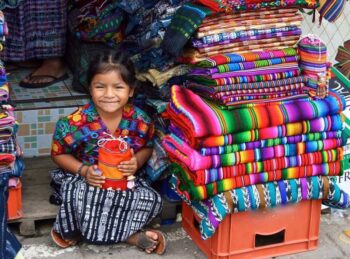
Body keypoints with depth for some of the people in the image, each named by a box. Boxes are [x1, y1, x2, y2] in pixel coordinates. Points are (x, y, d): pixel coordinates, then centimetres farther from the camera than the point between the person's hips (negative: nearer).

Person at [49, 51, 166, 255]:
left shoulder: (140, 120, -13)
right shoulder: (76, 123, -20)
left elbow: (147, 147, 5)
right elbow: (59, 153, -7)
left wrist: (137, 162, -18)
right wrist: (84, 171, -23)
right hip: (84, 178, -3)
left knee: (152, 200, -21)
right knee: (80, 195, -36)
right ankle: (130, 235, -13)